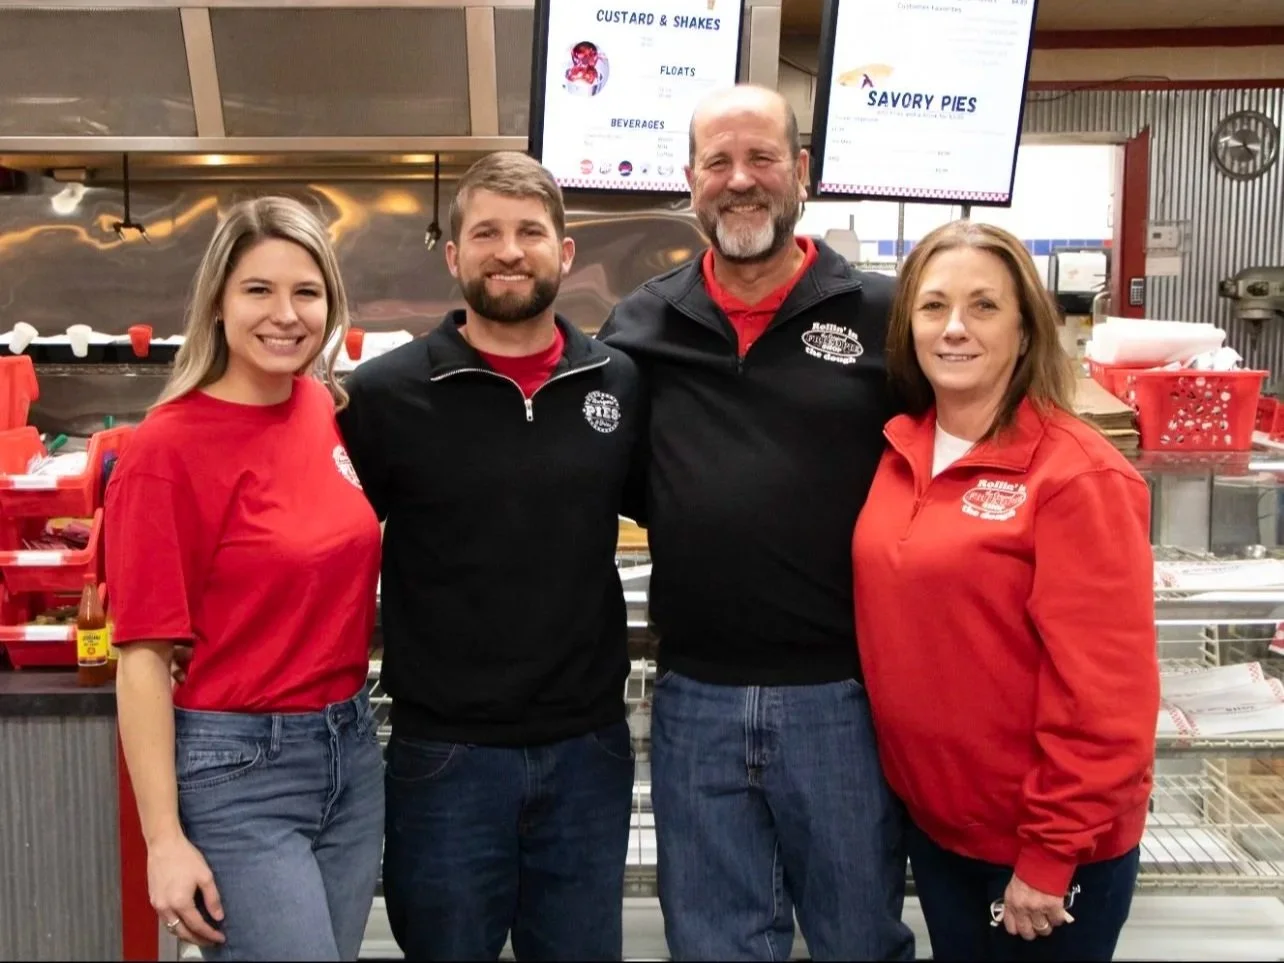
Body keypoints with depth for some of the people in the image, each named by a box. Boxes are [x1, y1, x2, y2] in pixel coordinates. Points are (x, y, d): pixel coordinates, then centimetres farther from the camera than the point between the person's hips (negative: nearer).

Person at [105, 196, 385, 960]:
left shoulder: (332, 412, 1)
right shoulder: (167, 449, -16)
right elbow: (144, 655, -14)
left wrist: (351, 725, 12)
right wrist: (165, 840, -14)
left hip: (353, 749, 6)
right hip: (239, 767, -6)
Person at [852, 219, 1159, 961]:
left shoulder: (1076, 474, -18)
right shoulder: (903, 455, 1)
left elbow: (1104, 694, -19)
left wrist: (1050, 853, -16)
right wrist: (911, 785, 7)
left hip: (1045, 841, -6)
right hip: (932, 815, 6)